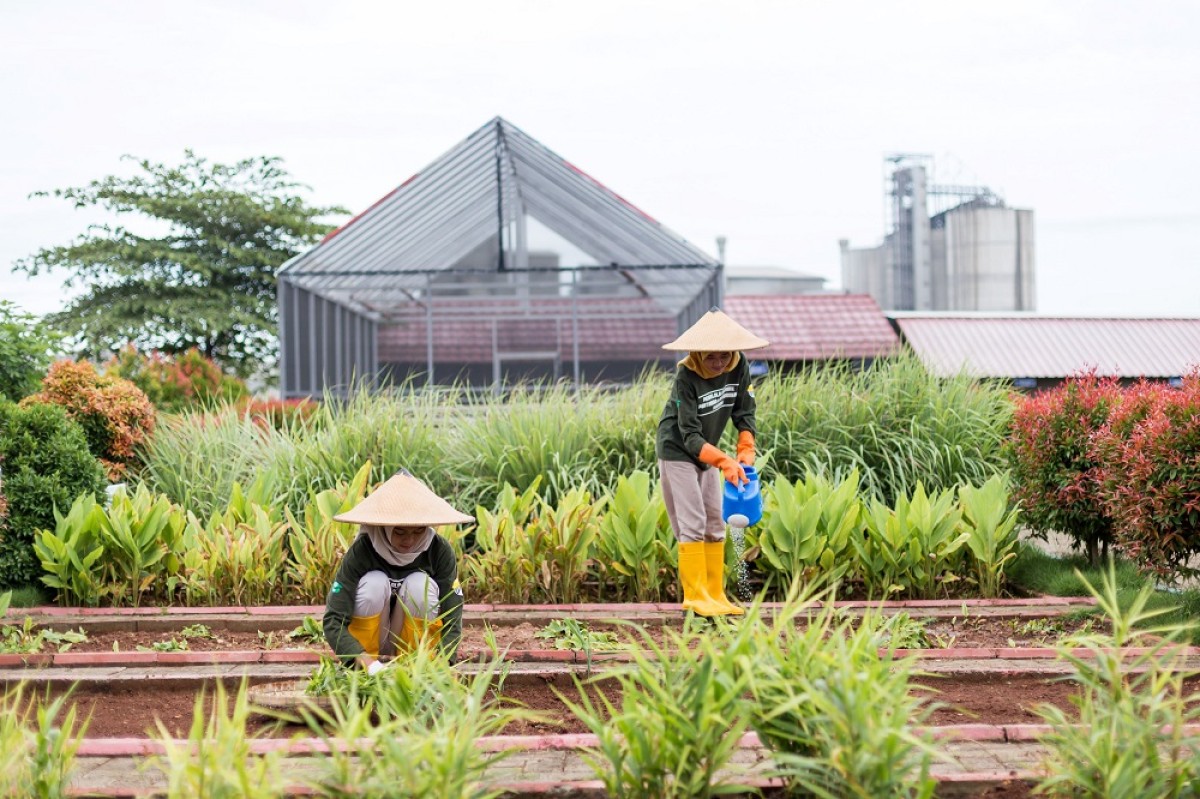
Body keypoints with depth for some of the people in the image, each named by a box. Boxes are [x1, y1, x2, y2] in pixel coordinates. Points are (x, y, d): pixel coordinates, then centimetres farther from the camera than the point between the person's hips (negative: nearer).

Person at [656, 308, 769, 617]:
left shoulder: (739, 367, -12)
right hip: (677, 452, -7)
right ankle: (695, 597, -8)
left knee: (715, 525, 7)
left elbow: (745, 412, -5)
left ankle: (715, 596, 11)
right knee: (692, 524, -11)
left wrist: (746, 449, -20)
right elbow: (690, 436, -29)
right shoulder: (686, 376, -28)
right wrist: (725, 462, -38)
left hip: (707, 453, 7)